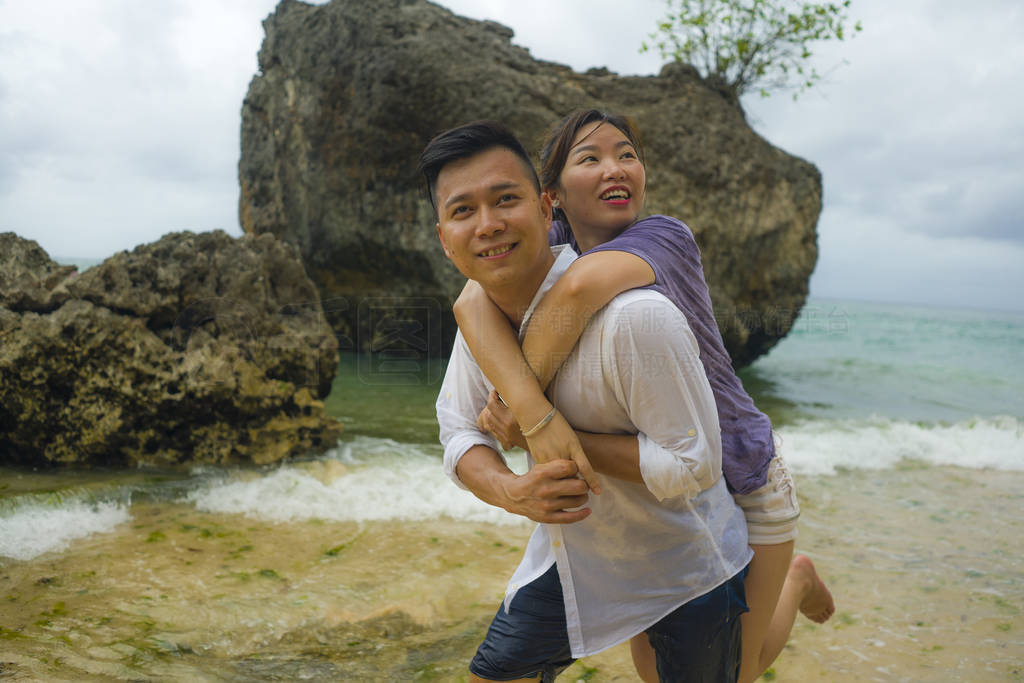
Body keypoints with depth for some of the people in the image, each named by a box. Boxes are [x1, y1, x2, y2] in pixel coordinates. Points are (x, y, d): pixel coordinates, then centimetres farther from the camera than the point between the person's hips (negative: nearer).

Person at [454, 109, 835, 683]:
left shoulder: (667, 236, -24)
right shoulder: (545, 248, -11)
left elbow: (581, 286, -46)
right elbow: (472, 302, -31)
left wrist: (513, 406, -38)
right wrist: (532, 409, -44)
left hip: (740, 480, -4)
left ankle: (796, 578, 41)